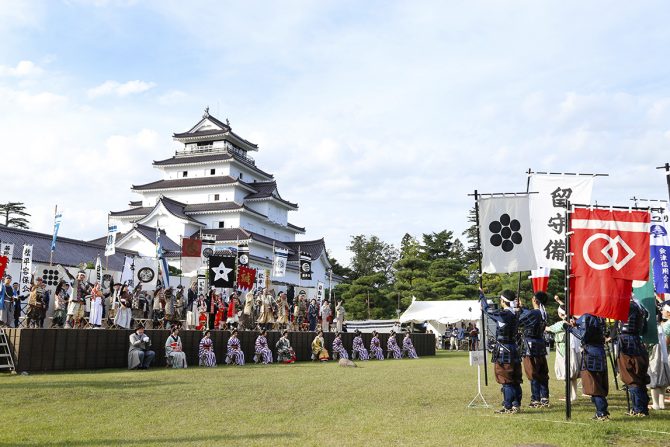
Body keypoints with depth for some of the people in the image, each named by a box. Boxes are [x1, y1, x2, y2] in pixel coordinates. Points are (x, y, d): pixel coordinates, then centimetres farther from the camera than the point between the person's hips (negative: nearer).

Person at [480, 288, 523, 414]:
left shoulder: (502, 315, -18)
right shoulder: (514, 314, 5)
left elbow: (487, 309, -4)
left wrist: (481, 295, 12)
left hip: (503, 352, -8)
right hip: (513, 351, 8)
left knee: (506, 381, -1)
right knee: (515, 381, 12)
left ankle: (508, 407, 2)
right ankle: (516, 404, 19)